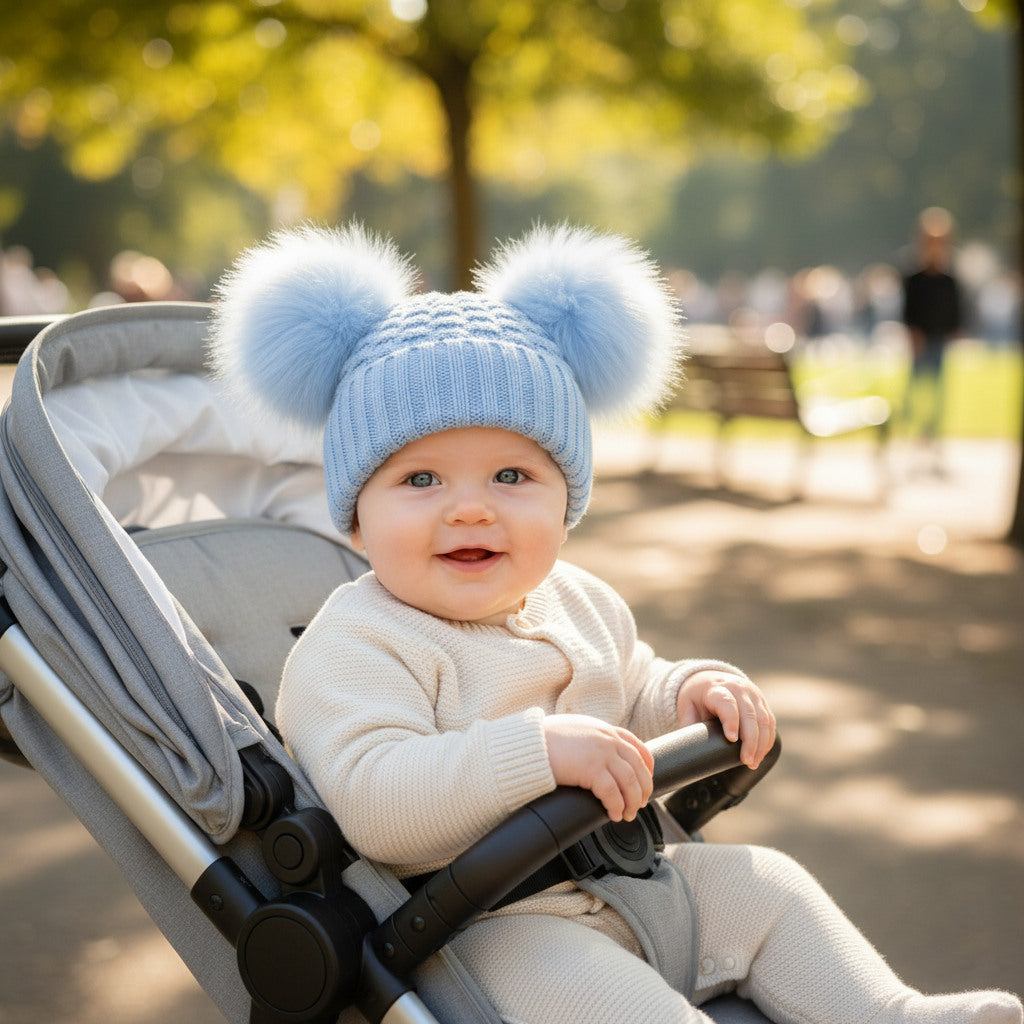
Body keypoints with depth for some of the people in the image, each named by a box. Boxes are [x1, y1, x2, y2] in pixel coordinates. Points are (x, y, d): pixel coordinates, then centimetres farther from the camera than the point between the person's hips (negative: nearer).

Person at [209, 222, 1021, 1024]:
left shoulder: (578, 604, 11)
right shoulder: (355, 648, -17)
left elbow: (629, 698, 27)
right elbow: (373, 803, -31)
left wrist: (690, 692, 4)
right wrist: (539, 750, -37)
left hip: (626, 876, 9)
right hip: (483, 923, -8)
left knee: (766, 884, 7)